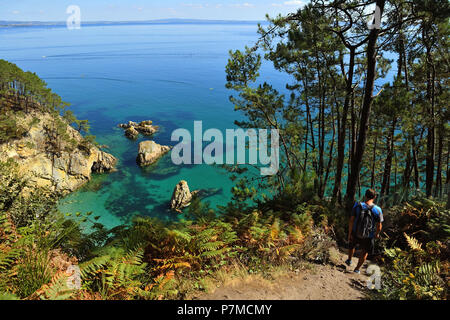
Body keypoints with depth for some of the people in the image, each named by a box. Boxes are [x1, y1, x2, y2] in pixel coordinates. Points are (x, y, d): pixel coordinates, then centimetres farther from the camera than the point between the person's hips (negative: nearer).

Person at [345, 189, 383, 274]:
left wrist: (350, 234, -4)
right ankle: (357, 269, 37)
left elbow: (351, 221, -15)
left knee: (352, 245, 33)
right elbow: (379, 226, -11)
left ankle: (349, 260, 50)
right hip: (368, 237, -1)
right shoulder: (377, 210, -18)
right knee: (365, 252, 25)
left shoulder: (357, 206, -17)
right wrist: (377, 234, 10)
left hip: (355, 234, 1)